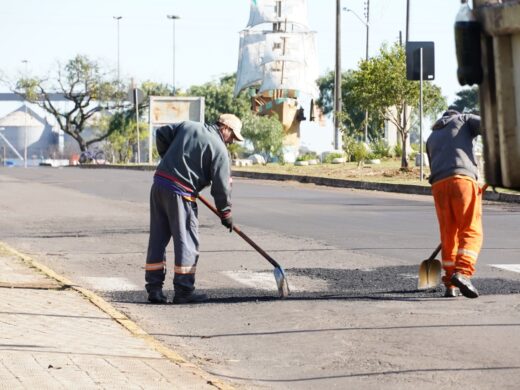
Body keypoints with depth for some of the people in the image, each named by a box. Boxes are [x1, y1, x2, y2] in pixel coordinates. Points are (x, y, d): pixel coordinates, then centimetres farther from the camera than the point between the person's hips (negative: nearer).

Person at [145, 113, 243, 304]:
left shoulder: (188, 126, 13)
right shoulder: (219, 149, -5)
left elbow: (162, 134, 19)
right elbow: (221, 186, -4)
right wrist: (225, 213, 7)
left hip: (159, 183, 7)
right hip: (180, 193, -7)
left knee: (157, 239, 11)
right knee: (186, 240, 2)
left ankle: (154, 289, 14)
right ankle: (183, 291, 3)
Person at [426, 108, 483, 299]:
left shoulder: (432, 138, 33)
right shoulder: (463, 119, 21)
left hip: (438, 183, 4)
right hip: (462, 178, -4)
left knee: (448, 235, 10)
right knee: (471, 231, -5)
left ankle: (451, 285, 8)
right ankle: (462, 273, -25)